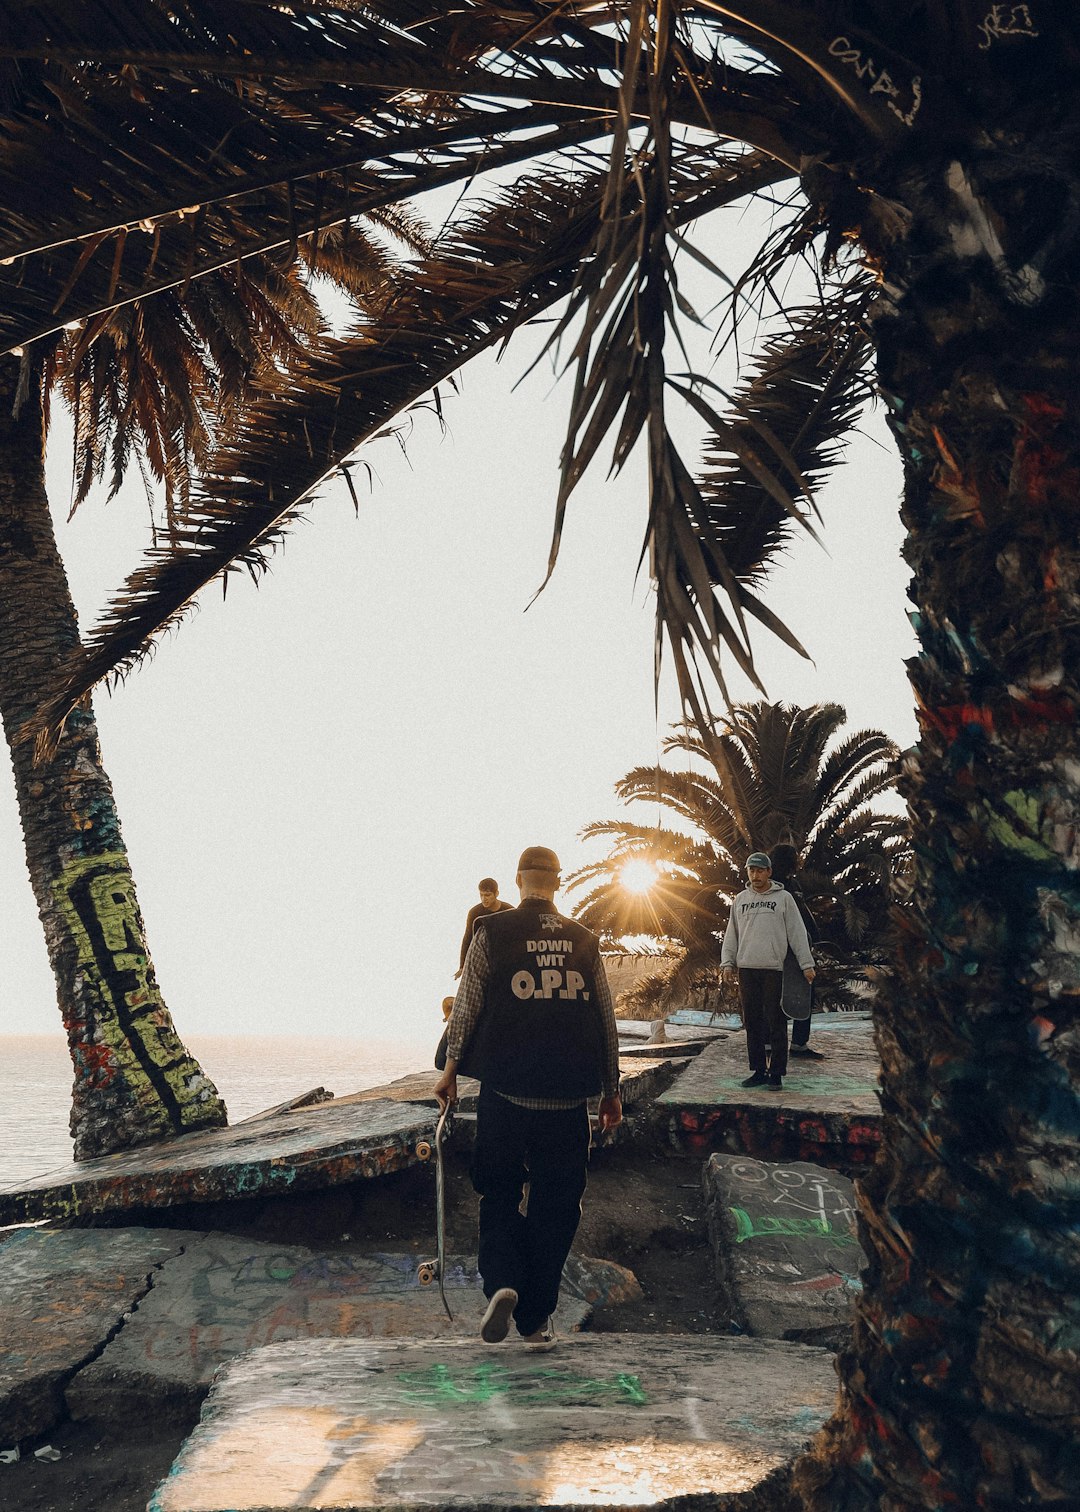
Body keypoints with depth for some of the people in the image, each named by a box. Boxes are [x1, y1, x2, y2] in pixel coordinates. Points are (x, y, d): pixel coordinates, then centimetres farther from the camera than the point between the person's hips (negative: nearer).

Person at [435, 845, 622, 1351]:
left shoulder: (491, 933, -1)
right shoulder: (584, 940, 6)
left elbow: (467, 1004, -1)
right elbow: (605, 1020, 8)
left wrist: (451, 1069, 10)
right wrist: (610, 1091, 16)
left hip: (505, 1088, -1)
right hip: (568, 1095, 2)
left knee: (498, 1193, 14)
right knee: (555, 1204, 12)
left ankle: (502, 1282, -7)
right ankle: (537, 1318, 16)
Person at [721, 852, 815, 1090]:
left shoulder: (783, 898, 4)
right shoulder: (740, 900, 14)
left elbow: (797, 933, 1)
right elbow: (731, 934, 16)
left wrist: (806, 964, -5)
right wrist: (727, 963, 6)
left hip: (774, 969, -3)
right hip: (747, 970, 4)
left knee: (776, 1023, -3)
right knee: (753, 1023, 7)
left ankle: (776, 1074, 3)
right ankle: (758, 1070, 14)